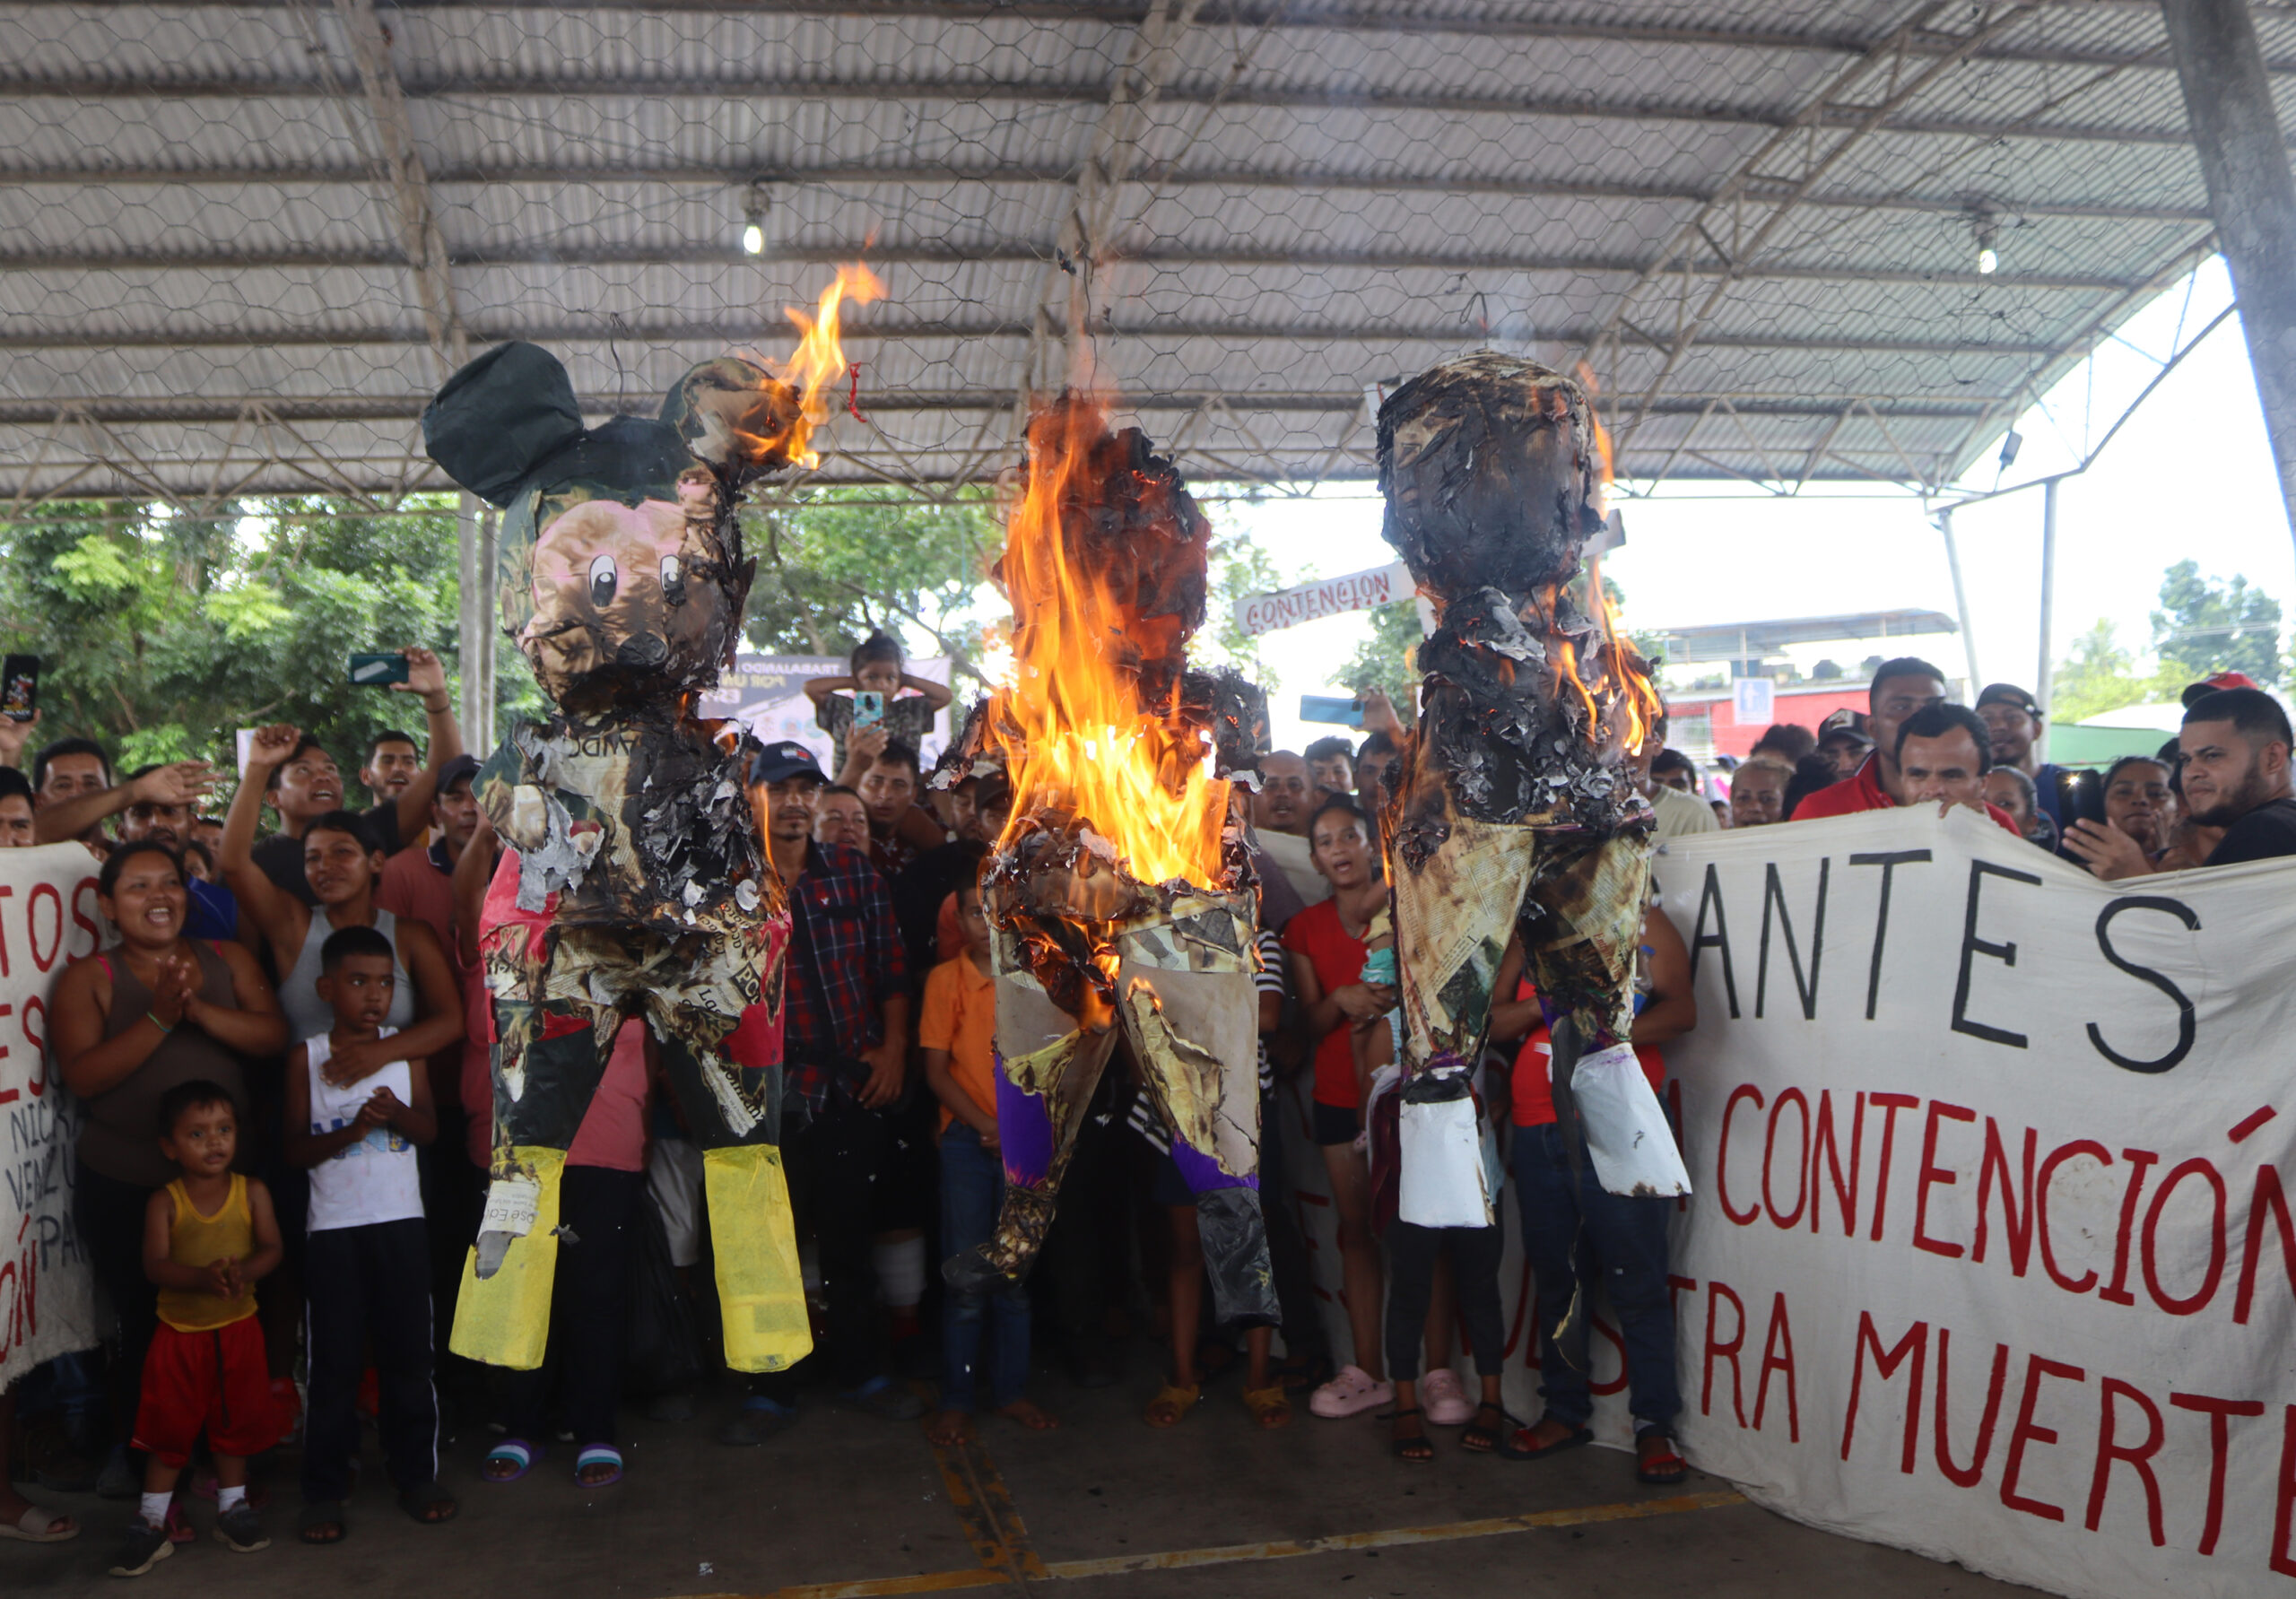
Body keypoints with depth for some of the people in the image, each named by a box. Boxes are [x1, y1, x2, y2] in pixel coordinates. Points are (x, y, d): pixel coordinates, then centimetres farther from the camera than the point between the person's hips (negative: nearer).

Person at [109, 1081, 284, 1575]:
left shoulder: (252, 1192, -4)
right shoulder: (165, 1202, -8)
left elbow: (271, 1248, -8)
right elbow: (155, 1265, -17)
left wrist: (244, 1271, -30)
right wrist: (202, 1278, -35)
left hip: (237, 1329, 2)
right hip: (179, 1331, -1)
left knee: (235, 1423, 14)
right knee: (168, 1428, 5)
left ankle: (232, 1508, 30)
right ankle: (152, 1524, 18)